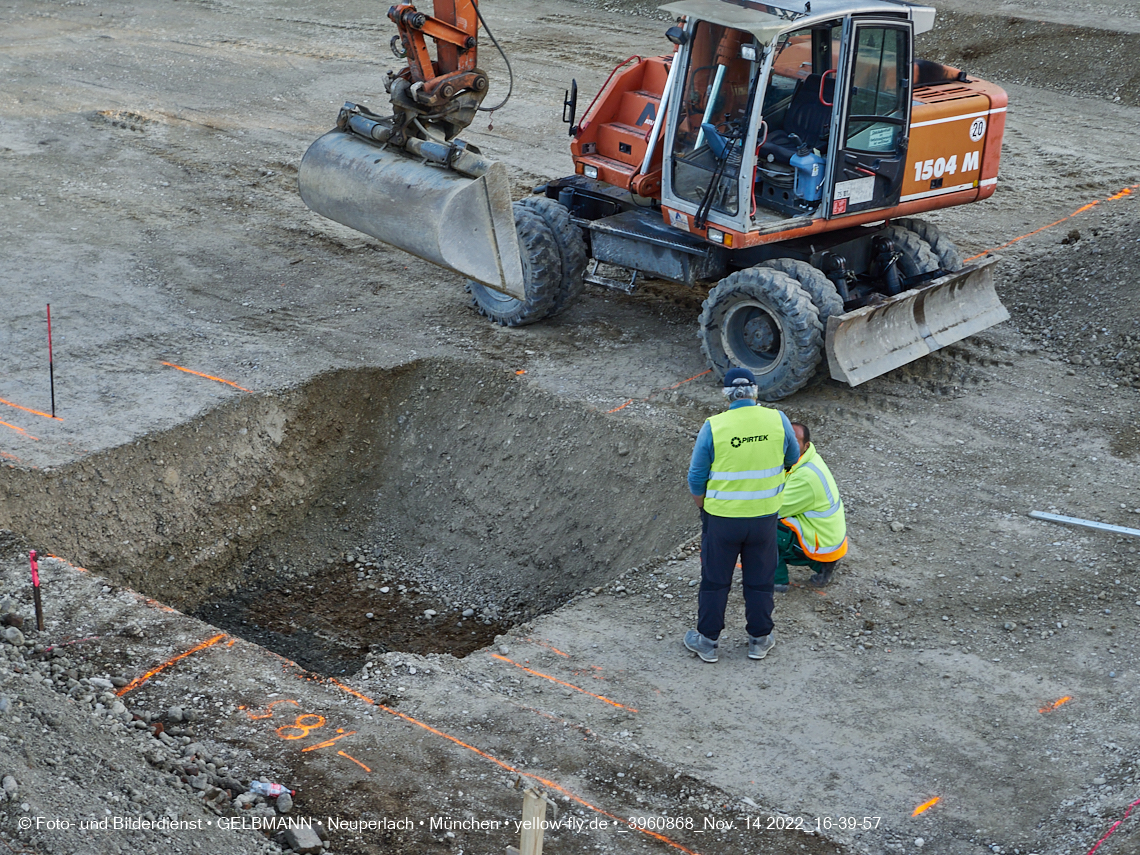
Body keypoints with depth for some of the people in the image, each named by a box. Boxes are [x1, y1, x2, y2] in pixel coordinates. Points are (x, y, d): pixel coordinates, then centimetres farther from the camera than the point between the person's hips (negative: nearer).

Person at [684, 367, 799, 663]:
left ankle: (707, 640, 25)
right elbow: (792, 458, 8)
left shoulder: (713, 427, -15)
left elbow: (696, 479, -7)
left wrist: (703, 510, 9)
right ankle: (759, 640, 29)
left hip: (721, 518, -2)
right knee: (759, 581, 17)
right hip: (764, 517, 2)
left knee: (715, 580, 14)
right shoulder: (778, 420, -10)